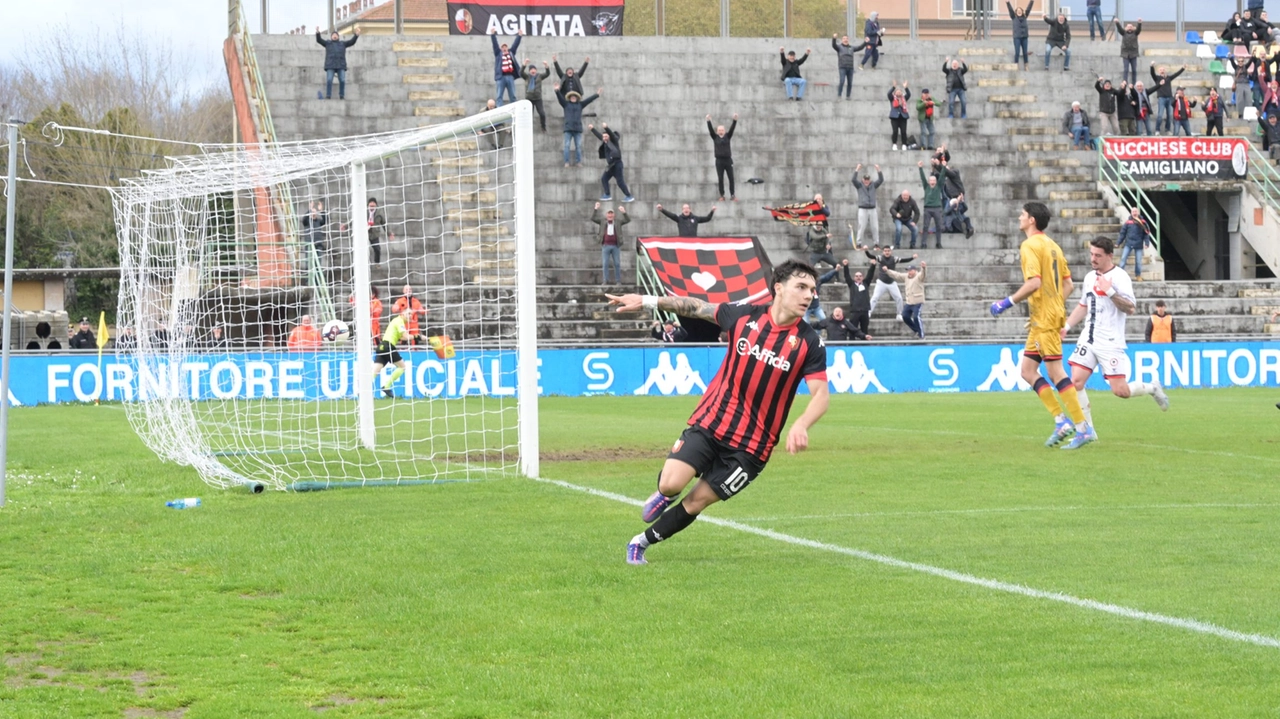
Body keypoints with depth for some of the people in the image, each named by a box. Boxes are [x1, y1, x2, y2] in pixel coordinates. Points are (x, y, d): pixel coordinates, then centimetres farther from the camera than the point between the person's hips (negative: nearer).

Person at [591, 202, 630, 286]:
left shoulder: (618, 221, 7)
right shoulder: (602, 221, 8)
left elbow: (628, 220, 2)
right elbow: (593, 218, 3)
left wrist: (624, 212, -15)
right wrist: (595, 209, -9)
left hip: (616, 246, 0)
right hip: (606, 246, 0)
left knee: (617, 264, 3)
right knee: (605, 264, 0)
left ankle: (618, 281, 8)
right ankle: (605, 281, 4)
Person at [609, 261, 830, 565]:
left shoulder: (810, 343, -10)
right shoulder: (744, 316, -5)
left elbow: (821, 395, -14)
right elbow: (697, 307, 11)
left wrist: (801, 425, -34)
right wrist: (647, 301, 9)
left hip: (751, 446, -1)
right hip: (710, 423, 1)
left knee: (695, 502, 3)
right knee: (671, 484, -15)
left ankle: (642, 543, 26)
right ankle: (665, 493, 24)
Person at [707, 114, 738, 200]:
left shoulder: (727, 136, 7)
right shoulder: (715, 137, 5)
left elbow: (732, 129, -3)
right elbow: (710, 130, -6)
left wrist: (735, 120, -17)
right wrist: (708, 121, -19)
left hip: (728, 160, 0)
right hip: (719, 161, 0)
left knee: (731, 178, 1)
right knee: (720, 179, 2)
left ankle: (732, 195, 8)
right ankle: (722, 196, 9)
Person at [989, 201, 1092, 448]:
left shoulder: (1030, 246, -12)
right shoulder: (1053, 246, 15)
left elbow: (1034, 282, -24)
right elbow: (1067, 284, 17)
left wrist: (1008, 302, -15)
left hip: (1044, 318, -10)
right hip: (1054, 313, 10)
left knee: (1056, 373, -7)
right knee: (1028, 371, 11)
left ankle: (1083, 427, -7)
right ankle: (1061, 420, 8)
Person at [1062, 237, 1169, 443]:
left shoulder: (1119, 277, -9)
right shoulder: (1090, 277, 13)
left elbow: (1130, 308, -17)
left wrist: (1110, 292, -26)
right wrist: (1067, 326, 14)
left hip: (1110, 343, -6)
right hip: (1088, 340, 6)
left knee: (1120, 391, -9)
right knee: (1076, 381, -9)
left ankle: (1152, 388, 23)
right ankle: (1087, 432, -1)